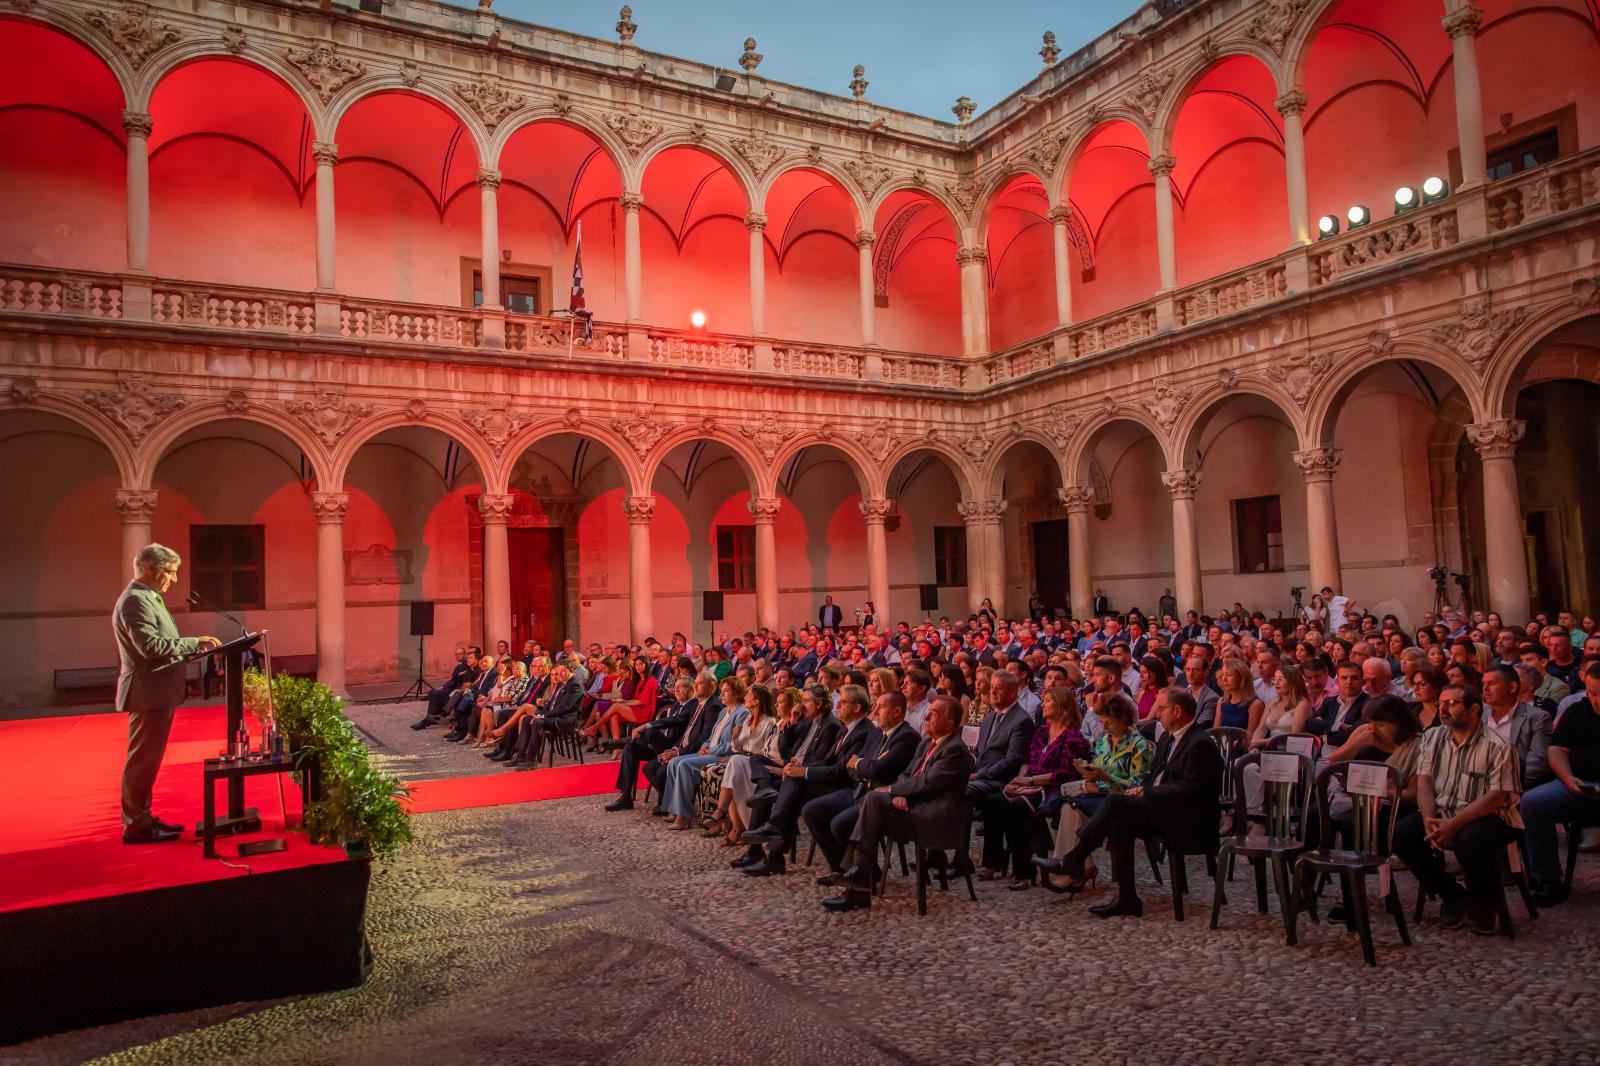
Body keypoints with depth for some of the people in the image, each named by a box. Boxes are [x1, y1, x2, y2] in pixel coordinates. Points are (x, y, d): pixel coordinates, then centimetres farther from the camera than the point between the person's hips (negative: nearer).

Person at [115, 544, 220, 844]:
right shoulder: (135, 600, -16)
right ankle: (135, 826, 4)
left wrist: (191, 649, 13)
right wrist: (195, 643, -21)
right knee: (142, 760, -3)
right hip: (148, 694, -10)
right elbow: (150, 646, -25)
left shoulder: (149, 597, 17)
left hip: (158, 693, 10)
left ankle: (141, 817, 25)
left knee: (147, 760, 16)